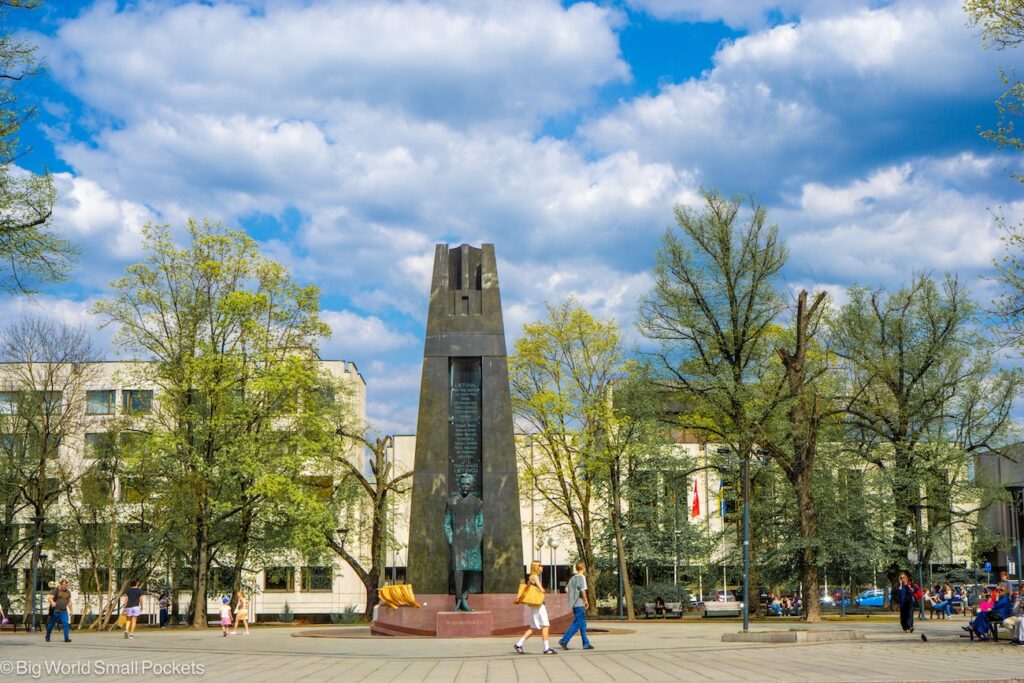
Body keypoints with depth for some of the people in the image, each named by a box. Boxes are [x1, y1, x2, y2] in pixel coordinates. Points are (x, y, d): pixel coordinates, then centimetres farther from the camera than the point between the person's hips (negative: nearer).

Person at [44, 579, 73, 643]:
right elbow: (50, 598, -15)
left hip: (64, 612, 3)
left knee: (66, 624, -12)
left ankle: (66, 638, -14)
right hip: (55, 611, -3)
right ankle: (47, 637, 26)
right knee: (51, 624, 7)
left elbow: (69, 602, 22)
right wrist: (52, 602, -36)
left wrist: (71, 610, 20)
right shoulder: (56, 590, -4)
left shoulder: (68, 592, 13)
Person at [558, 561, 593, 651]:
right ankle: (564, 640, -15)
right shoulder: (582, 577, -8)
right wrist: (586, 601, -7)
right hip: (579, 604, -8)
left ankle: (586, 643, 15)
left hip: (573, 604, 8)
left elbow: (566, 589, 13)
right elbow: (583, 590, -17)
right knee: (576, 624, -8)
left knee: (582, 624, 13)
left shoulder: (572, 578, 14)